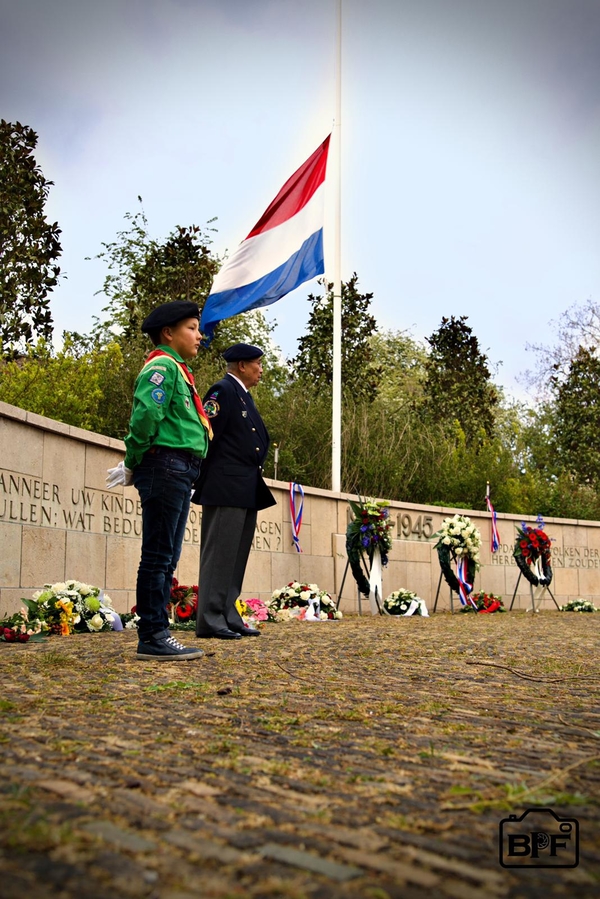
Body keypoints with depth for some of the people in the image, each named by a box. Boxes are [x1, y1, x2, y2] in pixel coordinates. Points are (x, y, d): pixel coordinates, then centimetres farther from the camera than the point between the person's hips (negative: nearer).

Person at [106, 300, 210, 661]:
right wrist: (134, 463, -10)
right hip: (166, 465, -10)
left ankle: (158, 633, 16)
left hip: (180, 470, 10)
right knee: (158, 556, -7)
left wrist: (135, 464, 9)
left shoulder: (178, 370, 23)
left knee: (167, 558, 10)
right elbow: (146, 414, -21)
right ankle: (152, 638, -2)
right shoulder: (163, 366, -8)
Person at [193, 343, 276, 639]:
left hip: (246, 493, 10)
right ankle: (210, 621, -2)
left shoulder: (243, 395, 20)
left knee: (236, 557, 10)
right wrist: (204, 484, -14)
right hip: (226, 490, -10)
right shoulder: (223, 390, -8)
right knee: (219, 555, -6)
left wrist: (256, 483, 17)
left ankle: (229, 617, 15)